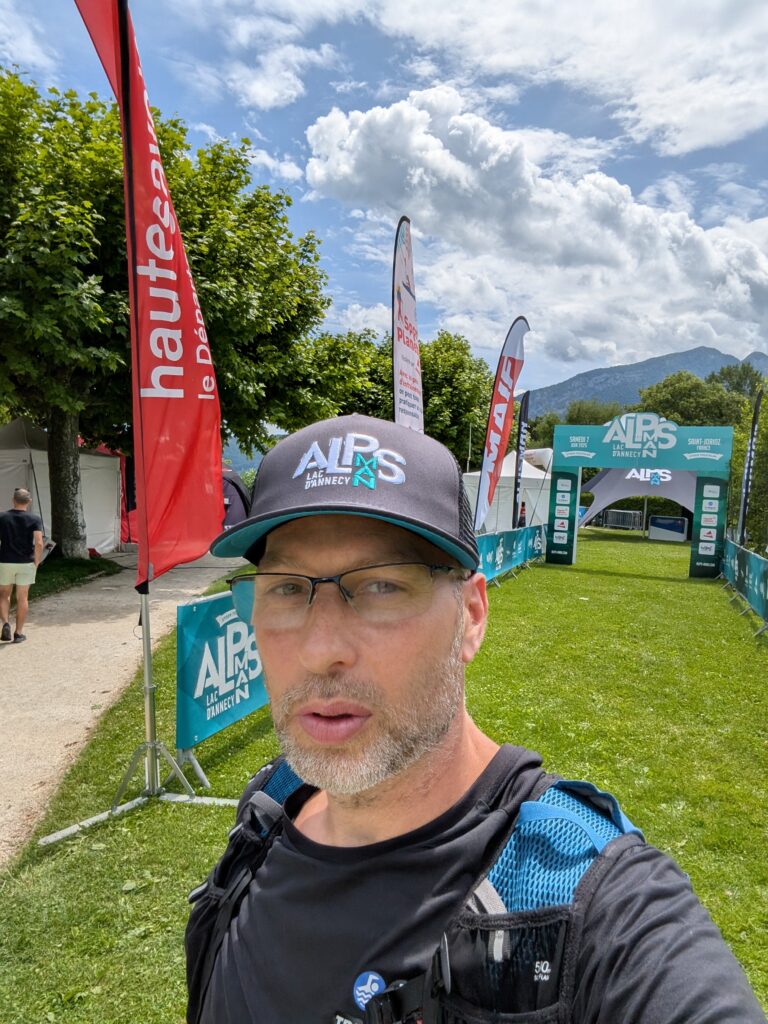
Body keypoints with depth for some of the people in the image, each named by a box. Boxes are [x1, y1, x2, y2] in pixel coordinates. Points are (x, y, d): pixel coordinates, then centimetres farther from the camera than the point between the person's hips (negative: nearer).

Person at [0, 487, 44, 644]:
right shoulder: (34, 519, -6)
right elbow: (39, 543, -16)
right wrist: (37, 562, -4)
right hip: (26, 563, -1)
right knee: (22, 598, 7)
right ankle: (18, 632, 10)